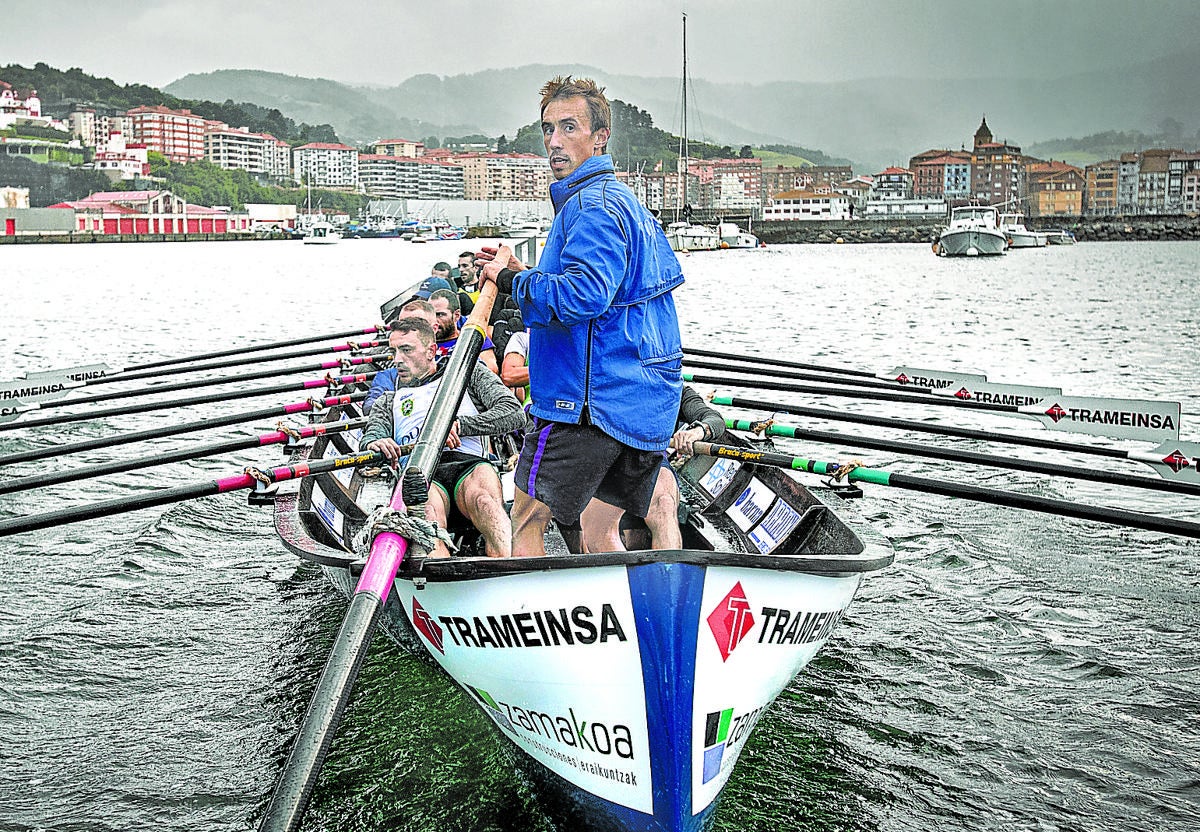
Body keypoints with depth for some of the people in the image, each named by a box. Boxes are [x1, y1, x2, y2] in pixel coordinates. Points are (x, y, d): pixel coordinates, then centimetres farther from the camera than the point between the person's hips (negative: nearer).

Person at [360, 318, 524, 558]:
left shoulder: (467, 374, 25)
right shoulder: (388, 402, 34)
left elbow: (513, 414, 9)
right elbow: (372, 434, 12)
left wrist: (457, 424, -5)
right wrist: (373, 443, -15)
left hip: (469, 465, -1)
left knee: (484, 499, -38)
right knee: (427, 507, -37)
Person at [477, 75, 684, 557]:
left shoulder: (591, 205, -13)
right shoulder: (627, 201, 21)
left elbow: (584, 295, -28)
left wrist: (513, 281, -12)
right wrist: (526, 275, 17)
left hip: (591, 399, -10)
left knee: (528, 519, -3)